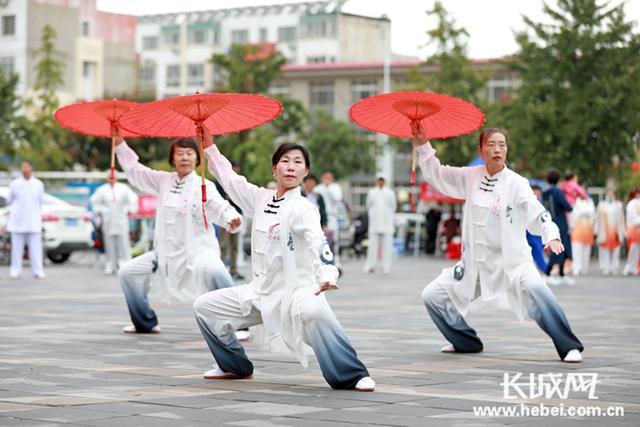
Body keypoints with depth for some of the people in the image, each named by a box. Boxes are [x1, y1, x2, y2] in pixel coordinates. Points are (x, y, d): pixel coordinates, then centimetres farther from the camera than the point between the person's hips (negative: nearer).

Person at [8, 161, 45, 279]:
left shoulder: (39, 184, 4)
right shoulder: (15, 184, 2)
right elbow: (10, 200, 14)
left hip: (33, 221, 0)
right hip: (17, 220, 0)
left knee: (35, 247, -3)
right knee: (16, 246, 1)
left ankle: (38, 271, -1)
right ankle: (15, 270, 6)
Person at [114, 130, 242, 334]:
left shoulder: (204, 186, -8)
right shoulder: (164, 181, 8)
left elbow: (219, 207, -23)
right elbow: (135, 171, 17)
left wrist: (232, 218, -45)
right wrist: (120, 144, 12)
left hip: (198, 250, -6)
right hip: (166, 252, 7)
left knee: (215, 271, -38)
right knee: (128, 272, 10)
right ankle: (145, 323, 28)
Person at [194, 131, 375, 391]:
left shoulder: (303, 209, -13)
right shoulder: (261, 199, 6)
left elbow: (318, 243, -30)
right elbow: (229, 179, 20)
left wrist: (327, 276, -47)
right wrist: (209, 145, 22)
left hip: (295, 291, -7)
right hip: (261, 291, 7)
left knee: (314, 311, -40)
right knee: (204, 307, 7)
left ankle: (352, 376, -30)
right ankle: (235, 366, 25)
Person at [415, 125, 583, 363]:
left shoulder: (516, 183, -9)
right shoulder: (470, 178, 4)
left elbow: (538, 214, -18)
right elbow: (436, 175, 13)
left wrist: (552, 236, -36)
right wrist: (423, 143, 5)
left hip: (512, 261, -5)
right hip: (475, 263, 5)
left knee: (534, 288, -34)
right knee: (432, 296, 6)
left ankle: (569, 347, -23)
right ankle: (467, 342, 27)